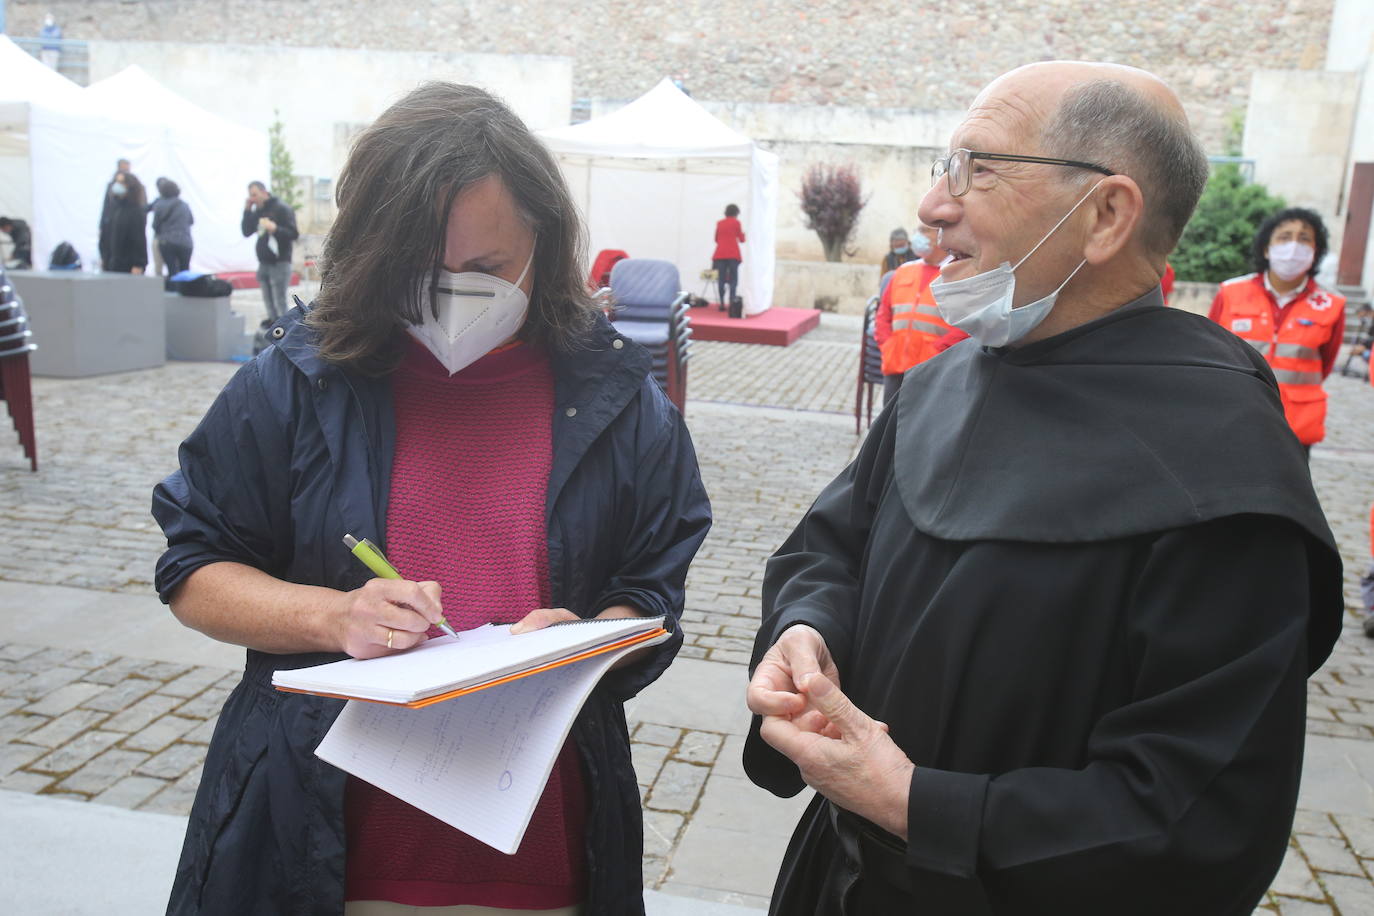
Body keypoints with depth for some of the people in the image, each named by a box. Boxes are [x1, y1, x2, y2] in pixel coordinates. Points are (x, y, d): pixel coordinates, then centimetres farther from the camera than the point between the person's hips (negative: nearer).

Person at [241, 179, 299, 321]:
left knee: (279, 303, -9)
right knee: (269, 303, 7)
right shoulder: (257, 211, 13)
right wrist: (247, 211, 2)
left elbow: (294, 234, -12)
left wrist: (275, 228, -28)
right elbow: (246, 232, 12)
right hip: (263, 263, 7)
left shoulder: (281, 208, -7)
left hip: (279, 263, -7)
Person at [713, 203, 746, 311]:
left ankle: (722, 304, 0)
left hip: (720, 255, 3)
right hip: (733, 255, -3)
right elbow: (742, 239, 5)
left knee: (721, 280, 3)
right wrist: (743, 233, 25)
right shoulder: (736, 222, 2)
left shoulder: (719, 223, 12)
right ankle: (732, 303, -10)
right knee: (733, 280, -1)